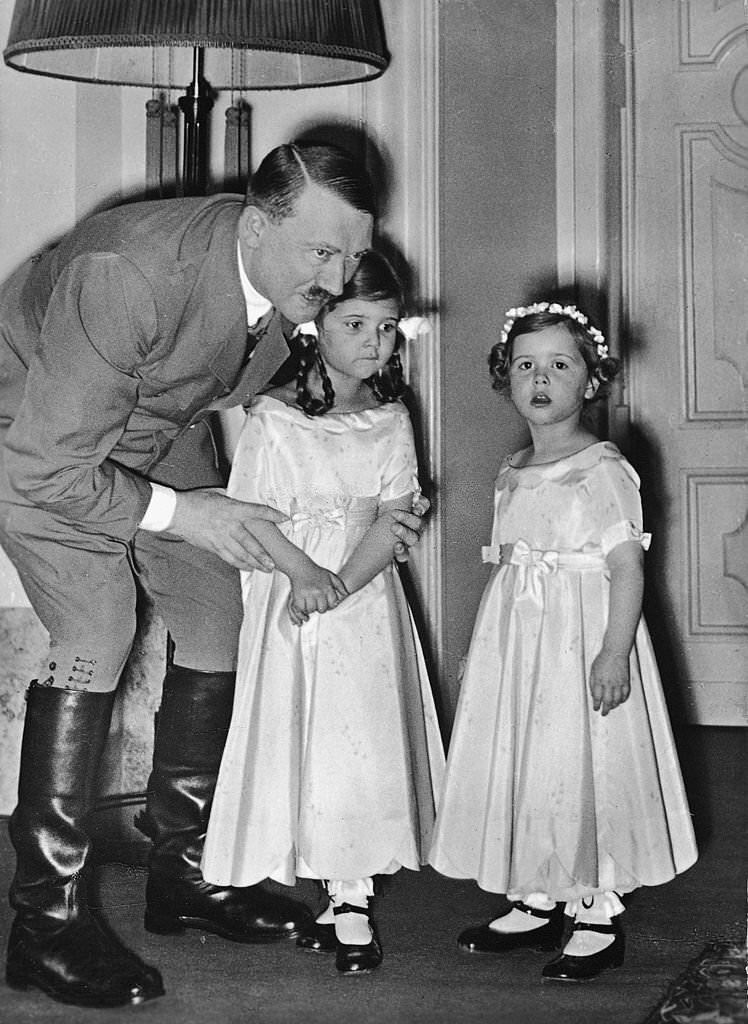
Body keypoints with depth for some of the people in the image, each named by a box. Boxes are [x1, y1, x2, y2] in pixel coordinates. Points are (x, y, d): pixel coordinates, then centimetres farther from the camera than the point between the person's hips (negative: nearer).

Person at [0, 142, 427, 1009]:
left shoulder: (299, 283, -18)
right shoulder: (129, 273, -40)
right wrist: (178, 514, -27)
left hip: (159, 430, 7)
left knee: (217, 614, 4)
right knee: (97, 631, -20)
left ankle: (184, 869, 19)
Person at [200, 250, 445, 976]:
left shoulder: (391, 420, 4)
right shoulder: (273, 415, -4)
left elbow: (394, 516, -3)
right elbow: (249, 510, -7)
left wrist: (343, 582, -16)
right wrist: (301, 569, -20)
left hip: (367, 597, 2)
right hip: (287, 589, -2)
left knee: (364, 740, -3)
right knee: (294, 736, 0)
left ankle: (350, 899, 5)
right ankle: (341, 894, 12)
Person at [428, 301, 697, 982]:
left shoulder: (604, 469, -10)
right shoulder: (512, 473, 11)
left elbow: (627, 565, -15)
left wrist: (615, 651, -22)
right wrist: (487, 643, 17)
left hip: (583, 639, -7)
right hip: (514, 640, 7)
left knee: (585, 769, -3)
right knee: (515, 763, 10)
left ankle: (599, 916, 10)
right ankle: (537, 901, 24)